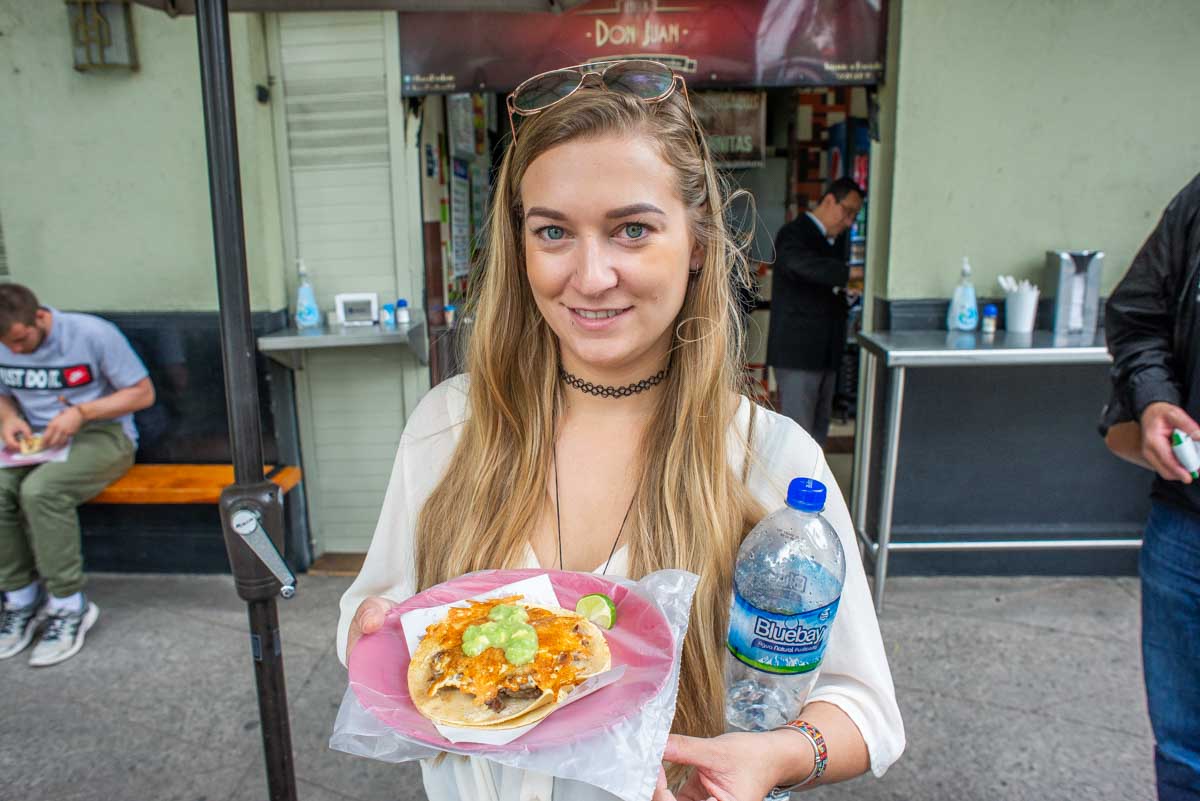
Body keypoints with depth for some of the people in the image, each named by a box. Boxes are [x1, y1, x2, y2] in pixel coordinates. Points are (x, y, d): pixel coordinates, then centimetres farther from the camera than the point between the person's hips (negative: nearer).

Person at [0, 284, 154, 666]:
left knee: (40, 490, -33)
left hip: (102, 435, -5)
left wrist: (81, 412, -19)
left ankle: (69, 605, -18)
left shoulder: (93, 333, -12)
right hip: (37, 441, 6)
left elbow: (143, 392, -9)